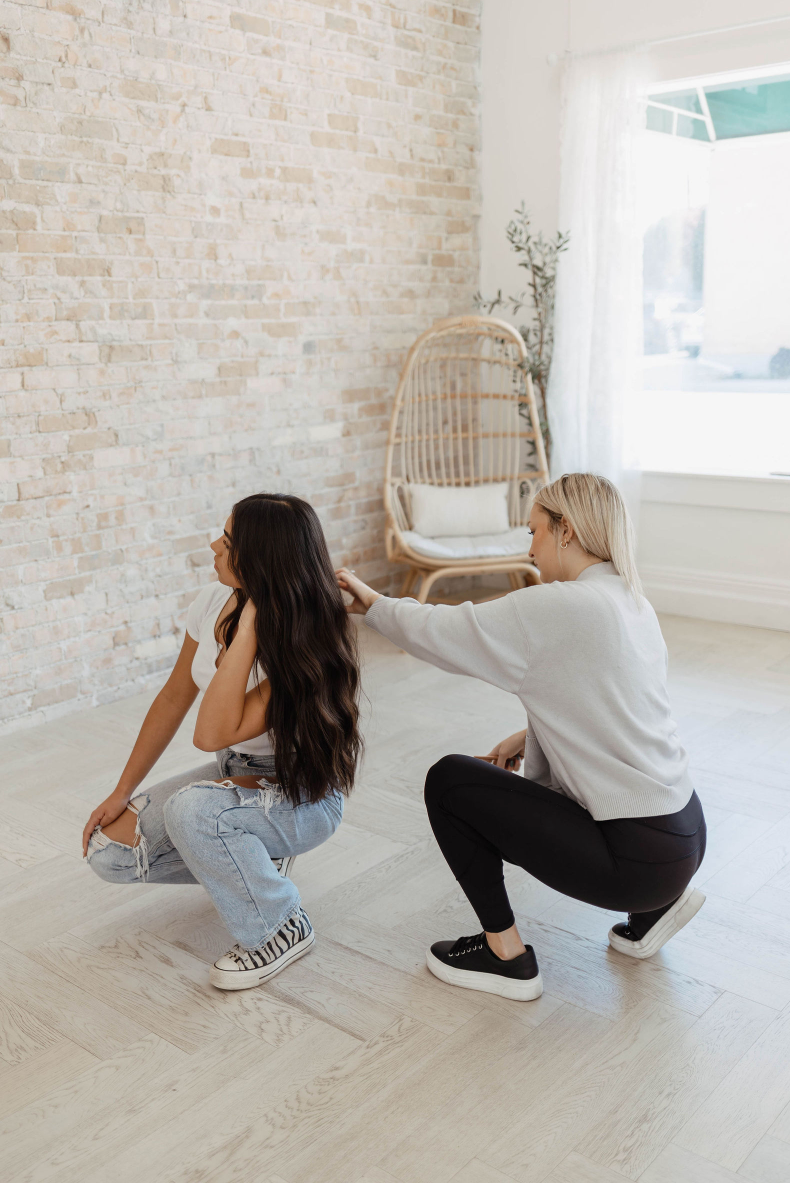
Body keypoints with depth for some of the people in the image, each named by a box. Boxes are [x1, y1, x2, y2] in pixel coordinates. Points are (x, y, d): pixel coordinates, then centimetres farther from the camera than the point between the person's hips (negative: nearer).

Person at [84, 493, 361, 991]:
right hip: (238, 775, 7)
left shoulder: (301, 645, -29)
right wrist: (122, 793, 5)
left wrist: (250, 624, -37)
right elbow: (174, 698, 3)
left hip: (302, 796, -7)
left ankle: (282, 928, -11)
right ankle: (249, 861, 14)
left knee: (190, 809, -35)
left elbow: (213, 734, -37)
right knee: (108, 849, -5)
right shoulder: (215, 601, -9)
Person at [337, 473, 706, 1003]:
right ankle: (655, 905, 20)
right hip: (683, 833, 9)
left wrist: (374, 602, 7)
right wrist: (529, 737, 18)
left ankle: (506, 955, 10)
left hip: (638, 857, -9)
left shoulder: (558, 608, -18)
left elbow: (440, 630, -10)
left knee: (448, 781, 0)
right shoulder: (630, 601, 8)